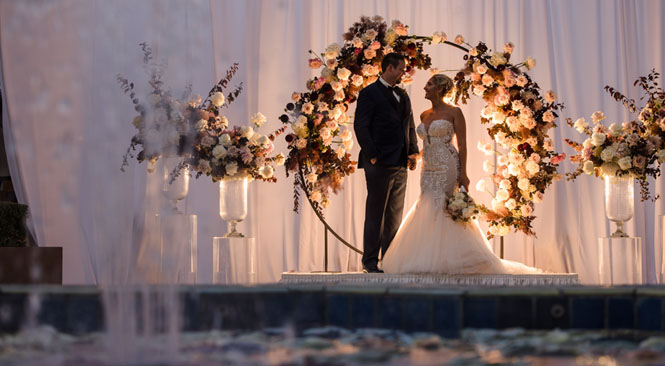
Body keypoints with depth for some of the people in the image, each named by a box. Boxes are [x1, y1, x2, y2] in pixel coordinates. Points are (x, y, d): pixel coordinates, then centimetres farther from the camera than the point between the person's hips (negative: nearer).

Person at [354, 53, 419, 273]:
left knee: (395, 215, 9)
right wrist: (372, 155, -16)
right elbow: (361, 126, -10)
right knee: (375, 214, -4)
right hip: (380, 164, -7)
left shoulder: (402, 96, 19)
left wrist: (413, 151, 8)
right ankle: (370, 262, -1)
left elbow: (410, 126, 22)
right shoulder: (370, 93, -4)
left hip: (400, 164, 7)